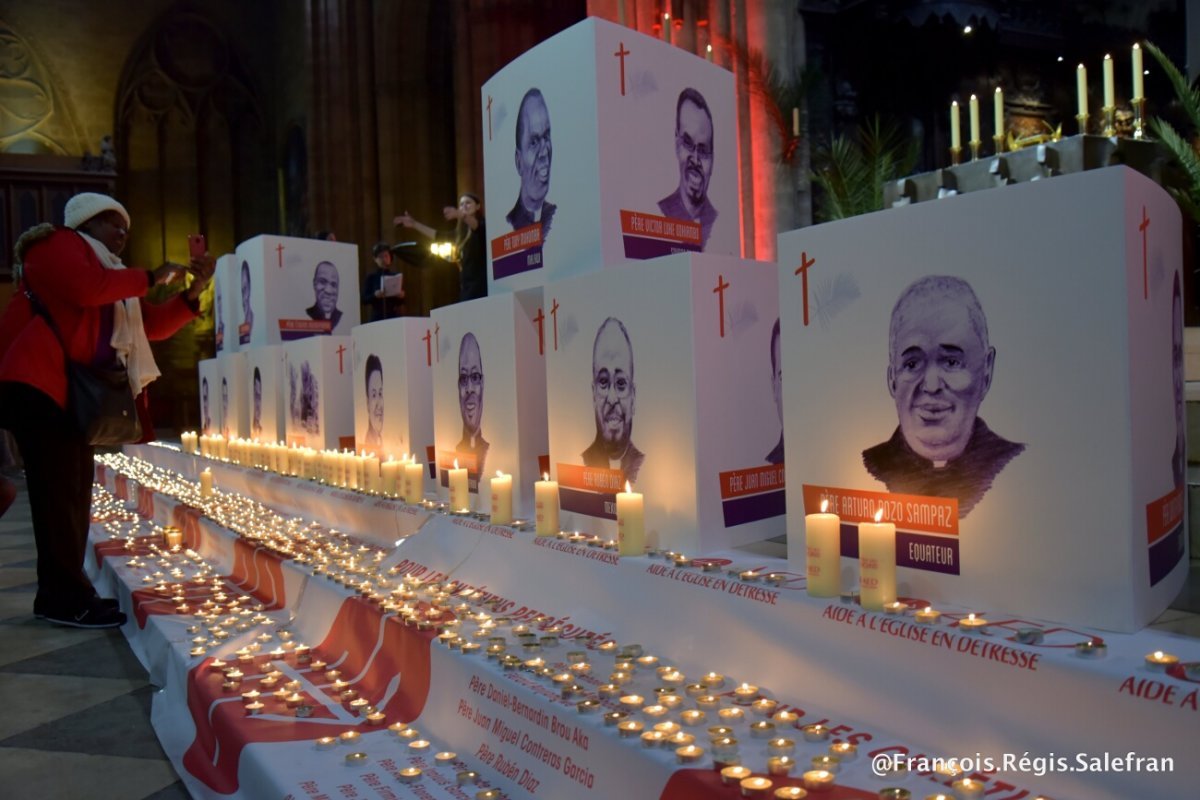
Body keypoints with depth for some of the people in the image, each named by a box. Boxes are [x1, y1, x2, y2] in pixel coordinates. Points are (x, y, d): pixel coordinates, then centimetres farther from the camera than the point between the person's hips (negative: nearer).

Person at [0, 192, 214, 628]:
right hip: (39, 384, -10)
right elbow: (87, 288, -21)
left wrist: (195, 290, 8)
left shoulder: (109, 272, 26)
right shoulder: (59, 244, 1)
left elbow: (154, 325, 20)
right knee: (59, 492, -11)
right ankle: (67, 598, -10)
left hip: (72, 392, 10)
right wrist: (149, 278, -10)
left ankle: (61, 594, 14)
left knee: (73, 493, 9)